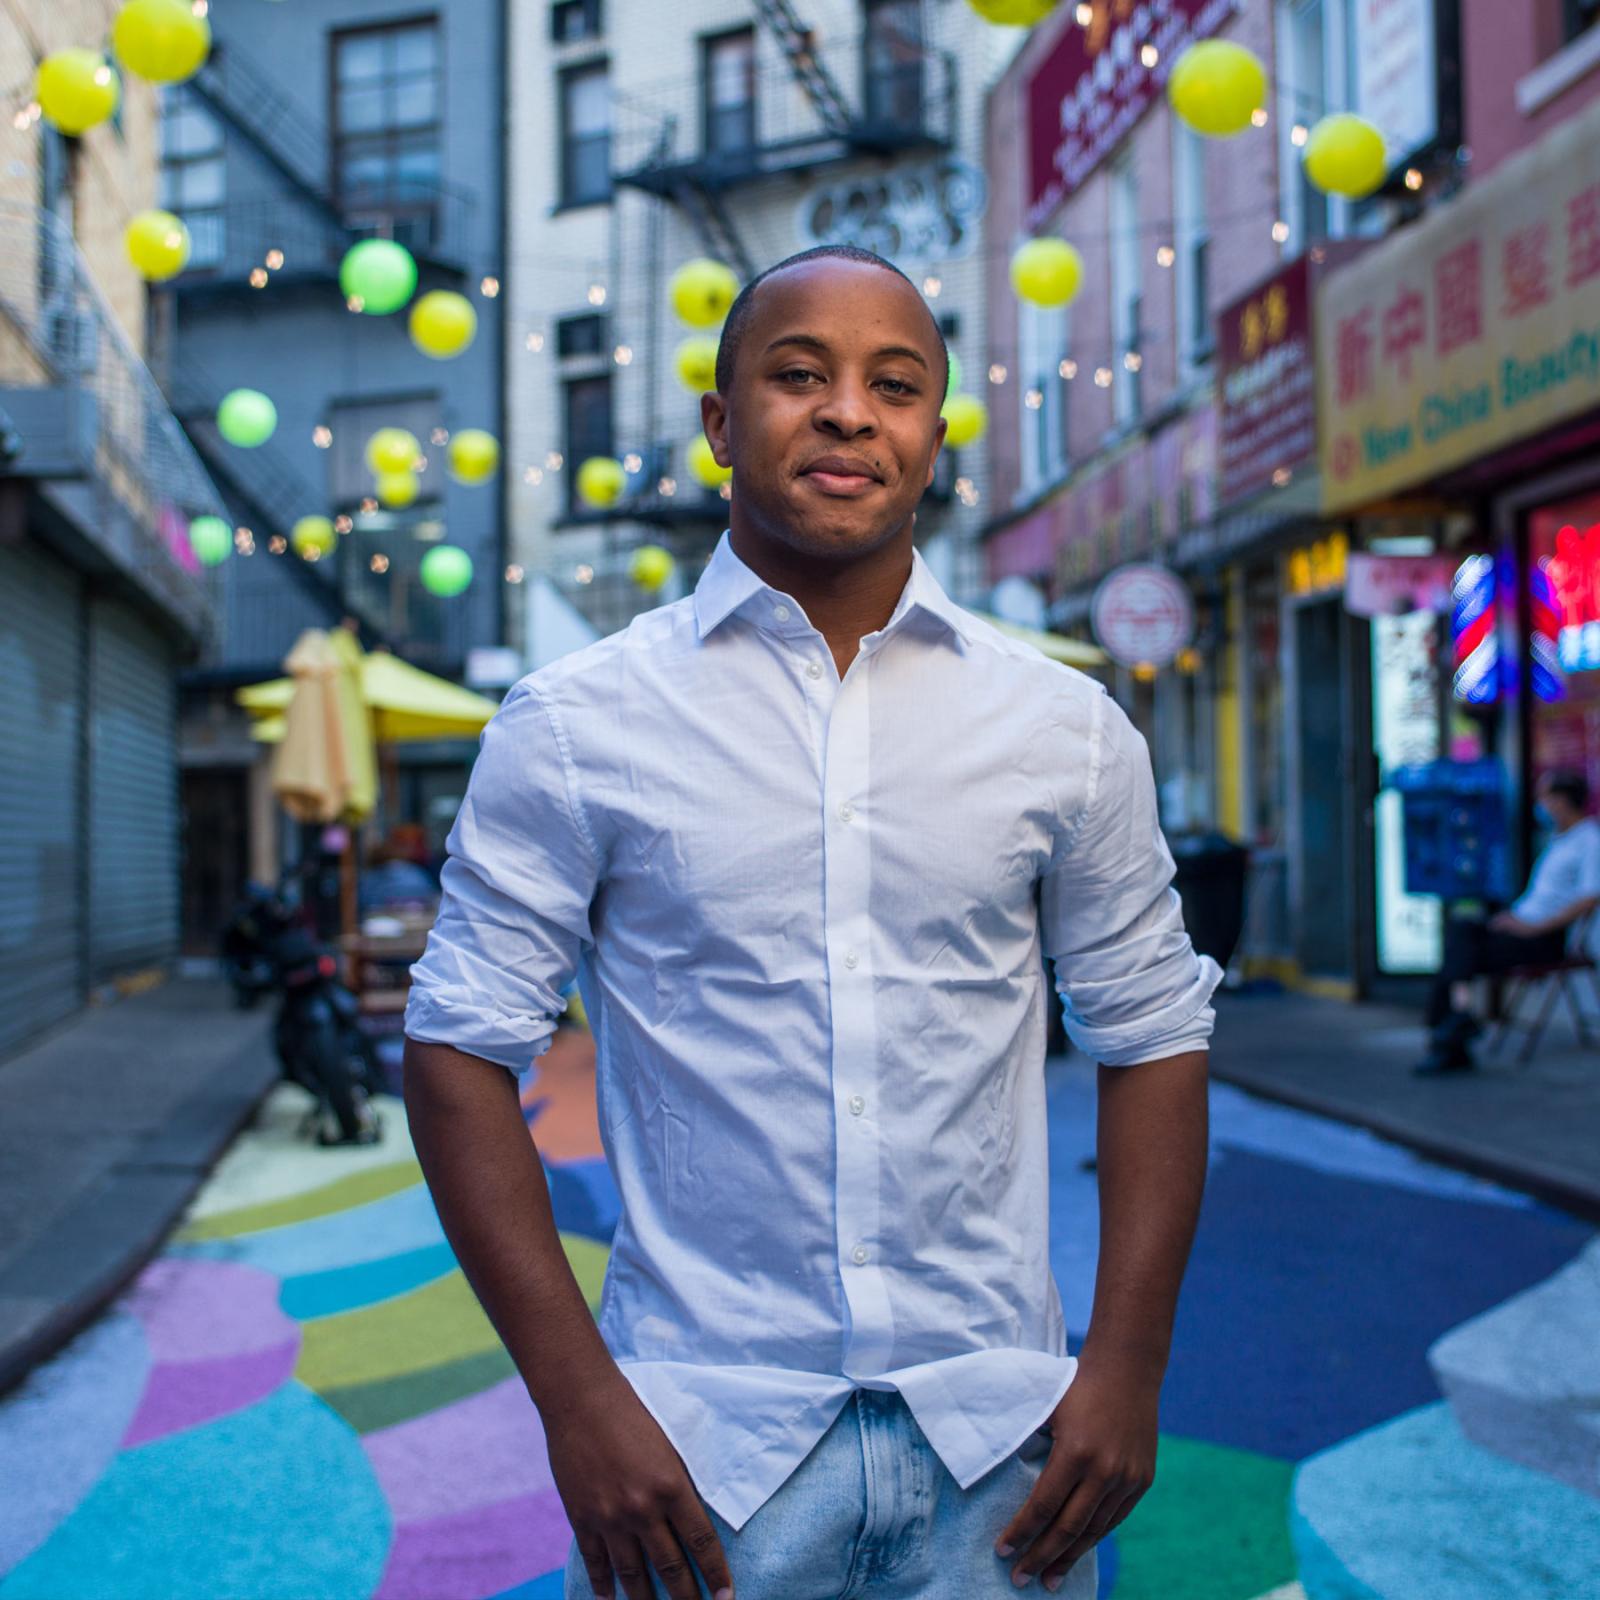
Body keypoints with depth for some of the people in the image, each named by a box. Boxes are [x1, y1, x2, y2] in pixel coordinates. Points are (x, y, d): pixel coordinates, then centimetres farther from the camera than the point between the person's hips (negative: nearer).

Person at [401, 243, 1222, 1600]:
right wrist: (578, 1398, -10)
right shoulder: (575, 724, -4)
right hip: (704, 1439, -1)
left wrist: (1128, 1364, -2)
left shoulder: (1069, 730, 2)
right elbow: (463, 1048, -4)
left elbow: (1152, 1035, 6)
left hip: (996, 1437, 2)